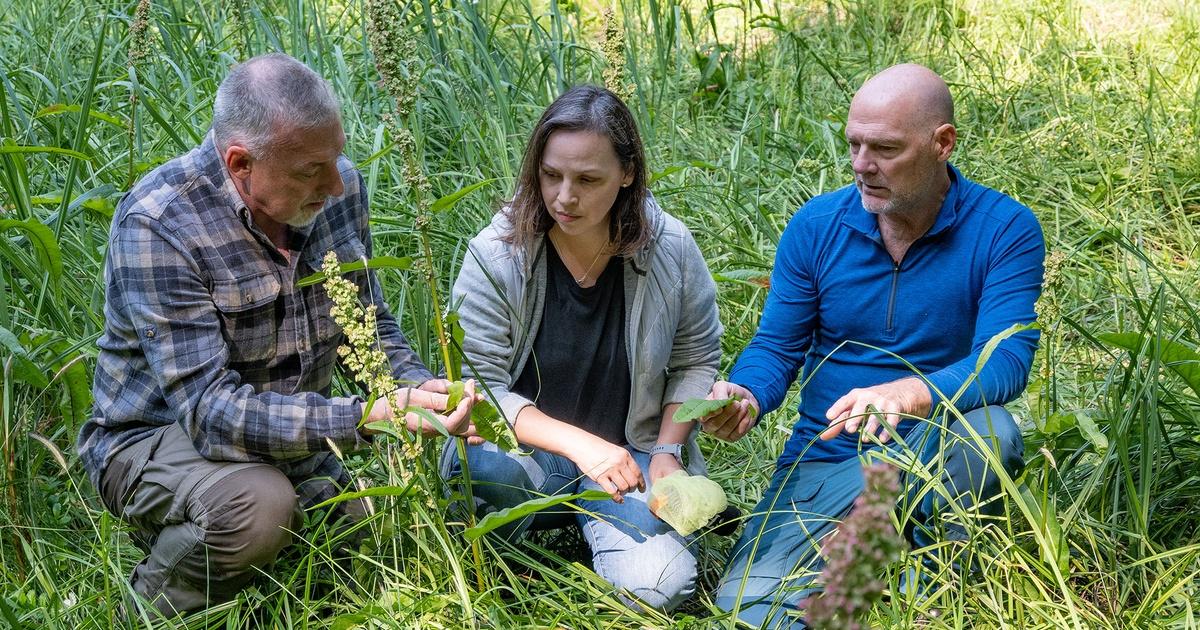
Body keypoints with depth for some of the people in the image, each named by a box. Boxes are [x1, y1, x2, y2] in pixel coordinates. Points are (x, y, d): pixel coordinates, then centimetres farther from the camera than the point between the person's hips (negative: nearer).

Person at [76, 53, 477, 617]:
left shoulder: (338, 187, -9)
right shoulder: (155, 225, -28)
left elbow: (368, 325, 5)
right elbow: (210, 409, -33)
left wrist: (417, 387, -17)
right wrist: (369, 416, -41)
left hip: (292, 439, 6)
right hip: (158, 436, -6)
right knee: (257, 504, -35)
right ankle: (151, 603, -5)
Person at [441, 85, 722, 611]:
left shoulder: (671, 249, -8)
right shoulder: (496, 255, -14)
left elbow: (696, 360, 6)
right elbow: (479, 385, -16)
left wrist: (667, 452, -7)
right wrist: (579, 444, -28)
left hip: (629, 455, 2)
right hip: (526, 448, -1)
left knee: (658, 586, -23)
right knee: (485, 465, -37)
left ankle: (591, 521, 12)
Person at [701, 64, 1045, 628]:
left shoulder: (1004, 230, -10)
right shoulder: (816, 226, -1)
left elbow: (1005, 359, -21)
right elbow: (776, 347, 2)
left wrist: (909, 395, -40)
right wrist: (745, 397, -22)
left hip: (936, 457, -1)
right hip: (826, 460, 2)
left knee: (987, 430, -37)